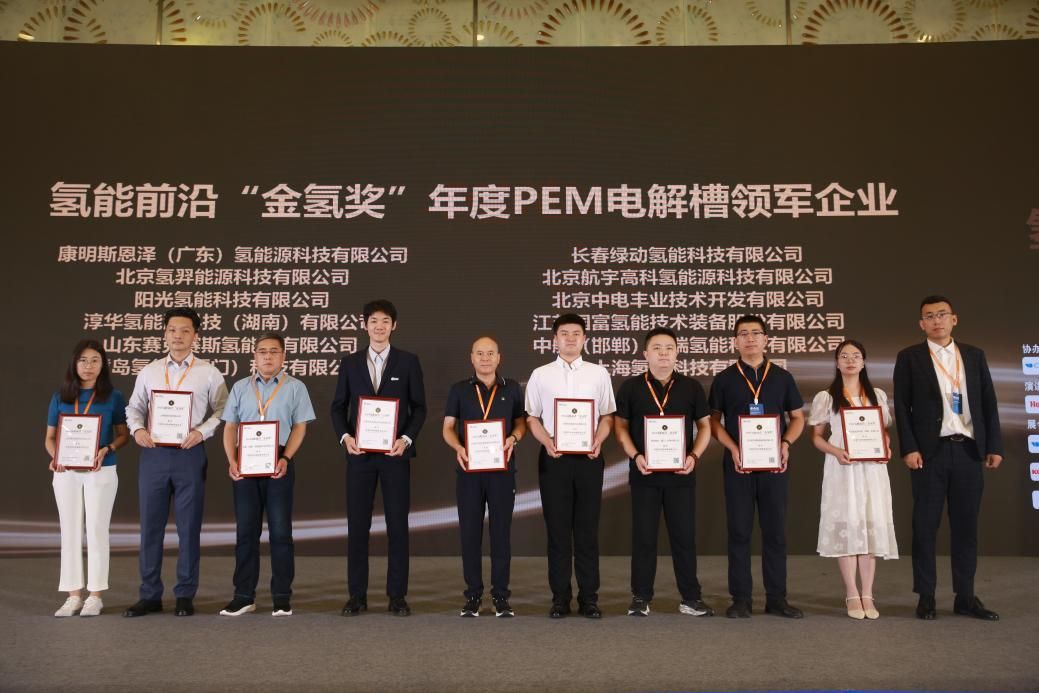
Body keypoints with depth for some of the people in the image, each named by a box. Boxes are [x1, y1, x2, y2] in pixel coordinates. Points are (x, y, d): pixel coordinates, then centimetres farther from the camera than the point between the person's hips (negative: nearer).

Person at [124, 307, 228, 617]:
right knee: (150, 525, 7)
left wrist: (201, 431, -15)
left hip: (189, 453, -2)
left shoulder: (208, 373, 3)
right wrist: (137, 429, -6)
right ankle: (149, 595, 18)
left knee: (189, 527, 4)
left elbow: (221, 411, 0)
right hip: (153, 454, 3)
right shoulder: (148, 372, 11)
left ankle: (185, 595, 15)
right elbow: (134, 407, 14)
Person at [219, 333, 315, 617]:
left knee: (280, 530, 0)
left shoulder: (295, 387, 5)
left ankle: (282, 597, 7)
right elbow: (230, 427, 10)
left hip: (279, 464, -2)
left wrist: (285, 459, -14)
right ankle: (244, 596, 13)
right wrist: (232, 461, -4)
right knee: (246, 530, 6)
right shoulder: (240, 388, 13)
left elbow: (300, 427, 0)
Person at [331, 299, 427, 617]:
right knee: (357, 524, 3)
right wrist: (345, 436, -8)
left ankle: (397, 595, 11)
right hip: (360, 453, 1)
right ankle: (357, 595, 12)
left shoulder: (408, 362, 4)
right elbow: (338, 406, 9)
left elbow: (419, 407, 3)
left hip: (395, 453, -1)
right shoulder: (350, 363, 9)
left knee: (397, 524, 2)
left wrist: (406, 439, -11)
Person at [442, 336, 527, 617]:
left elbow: (521, 421, 11)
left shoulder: (512, 388, 7)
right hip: (469, 468, 0)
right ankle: (473, 594, 13)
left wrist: (513, 438, -10)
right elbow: (448, 427, 5)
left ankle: (500, 595, 11)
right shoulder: (459, 389, 6)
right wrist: (458, 448, -14)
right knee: (470, 531, 3)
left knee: (501, 531, 2)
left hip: (502, 468, 0)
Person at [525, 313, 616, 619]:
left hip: (588, 457, 0)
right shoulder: (540, 375, 5)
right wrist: (547, 442, -12)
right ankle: (560, 597, 14)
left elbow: (607, 416, 7)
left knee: (587, 529, 5)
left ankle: (588, 597, 13)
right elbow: (532, 418, 6)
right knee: (557, 529, 4)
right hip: (553, 457, 0)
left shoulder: (598, 374, 7)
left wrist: (598, 441, -11)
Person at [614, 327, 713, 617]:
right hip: (644, 473, -1)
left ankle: (691, 598, 16)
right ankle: (641, 597, 15)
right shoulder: (630, 387, 3)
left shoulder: (692, 387, 5)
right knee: (643, 537, 5)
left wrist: (694, 456, -8)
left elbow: (704, 426, 8)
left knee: (684, 536, 6)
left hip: (680, 474, 1)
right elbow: (620, 425, 4)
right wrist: (635, 456, -10)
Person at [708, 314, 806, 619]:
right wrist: (733, 449, -11)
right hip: (737, 464, -1)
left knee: (775, 530, 5)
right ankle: (741, 599, 9)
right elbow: (714, 420, 5)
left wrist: (786, 443, -8)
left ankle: (776, 598, 14)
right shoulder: (724, 379, 5)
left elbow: (797, 418, 11)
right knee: (739, 531, 2)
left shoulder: (782, 377, 8)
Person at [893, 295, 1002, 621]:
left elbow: (988, 403, 10)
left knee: (966, 525, 8)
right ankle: (926, 597, 10)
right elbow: (902, 406, -2)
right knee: (926, 525, 2)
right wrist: (909, 448, -10)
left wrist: (994, 446, 3)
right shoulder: (909, 357, 2)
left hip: (968, 450, 3)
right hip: (931, 451, -3)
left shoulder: (974, 355, 11)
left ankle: (965, 597, 16)